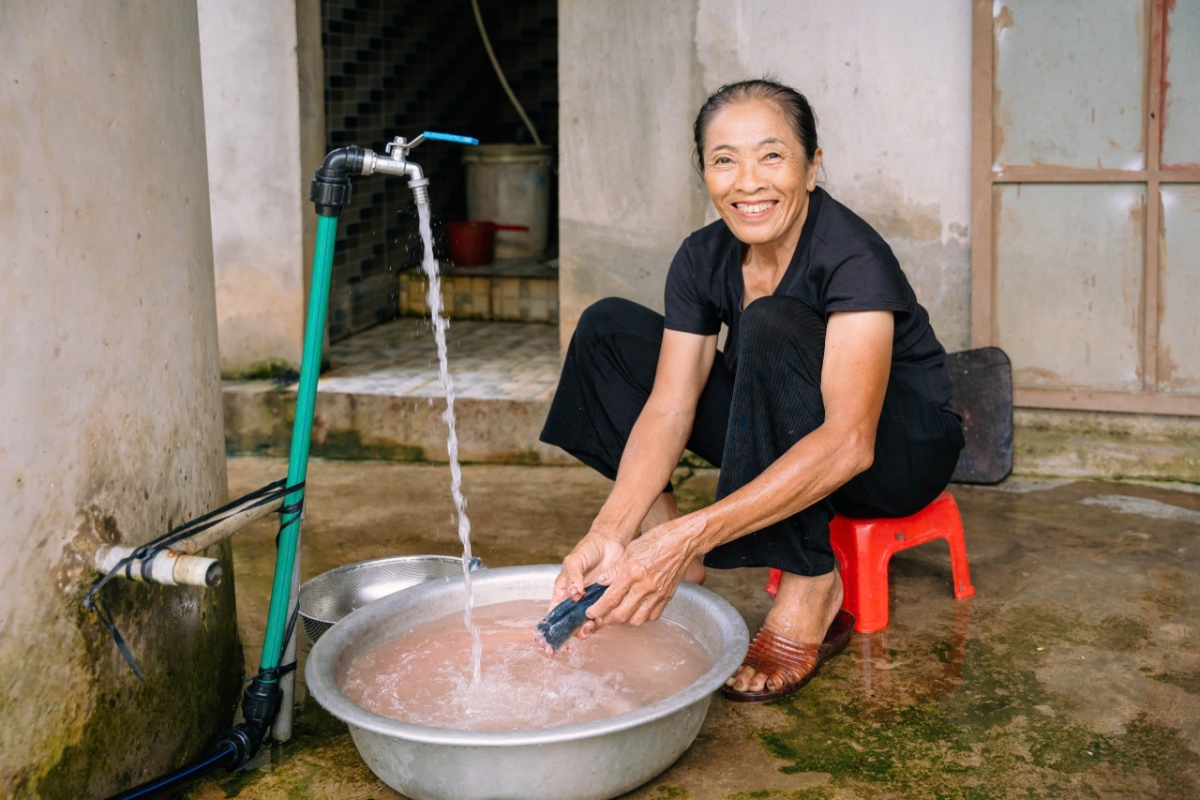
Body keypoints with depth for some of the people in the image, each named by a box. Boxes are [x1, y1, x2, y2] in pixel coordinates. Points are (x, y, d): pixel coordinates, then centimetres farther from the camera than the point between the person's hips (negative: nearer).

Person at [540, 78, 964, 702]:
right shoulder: (703, 259, -8)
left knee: (774, 326, -35)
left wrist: (691, 536, -48)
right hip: (784, 448, 6)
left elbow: (849, 444, -39)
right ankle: (675, 576, -8)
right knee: (609, 329, -5)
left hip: (904, 450, -6)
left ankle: (810, 593, -25)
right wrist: (610, 532, -34)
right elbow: (669, 407, -15)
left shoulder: (854, 258, -27)